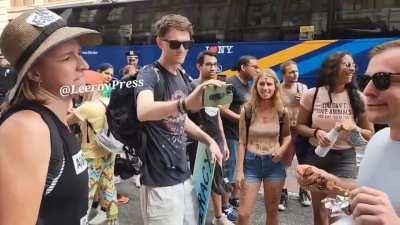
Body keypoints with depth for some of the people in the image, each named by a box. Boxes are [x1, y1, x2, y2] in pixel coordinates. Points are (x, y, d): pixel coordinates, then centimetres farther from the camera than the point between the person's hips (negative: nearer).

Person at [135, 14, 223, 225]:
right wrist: (185, 103, -54)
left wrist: (208, 140, 11)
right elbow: (143, 112, -37)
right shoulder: (149, 73, -14)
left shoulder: (183, 77, 9)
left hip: (184, 175, 8)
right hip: (160, 182, -7)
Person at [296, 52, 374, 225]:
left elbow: (370, 134, 3)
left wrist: (354, 128, -17)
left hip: (345, 158, 0)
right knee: (319, 211, 14)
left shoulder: (358, 98, -4)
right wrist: (316, 132, -15)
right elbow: (300, 126, 4)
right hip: (316, 156, 1)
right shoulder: (312, 94, -6)